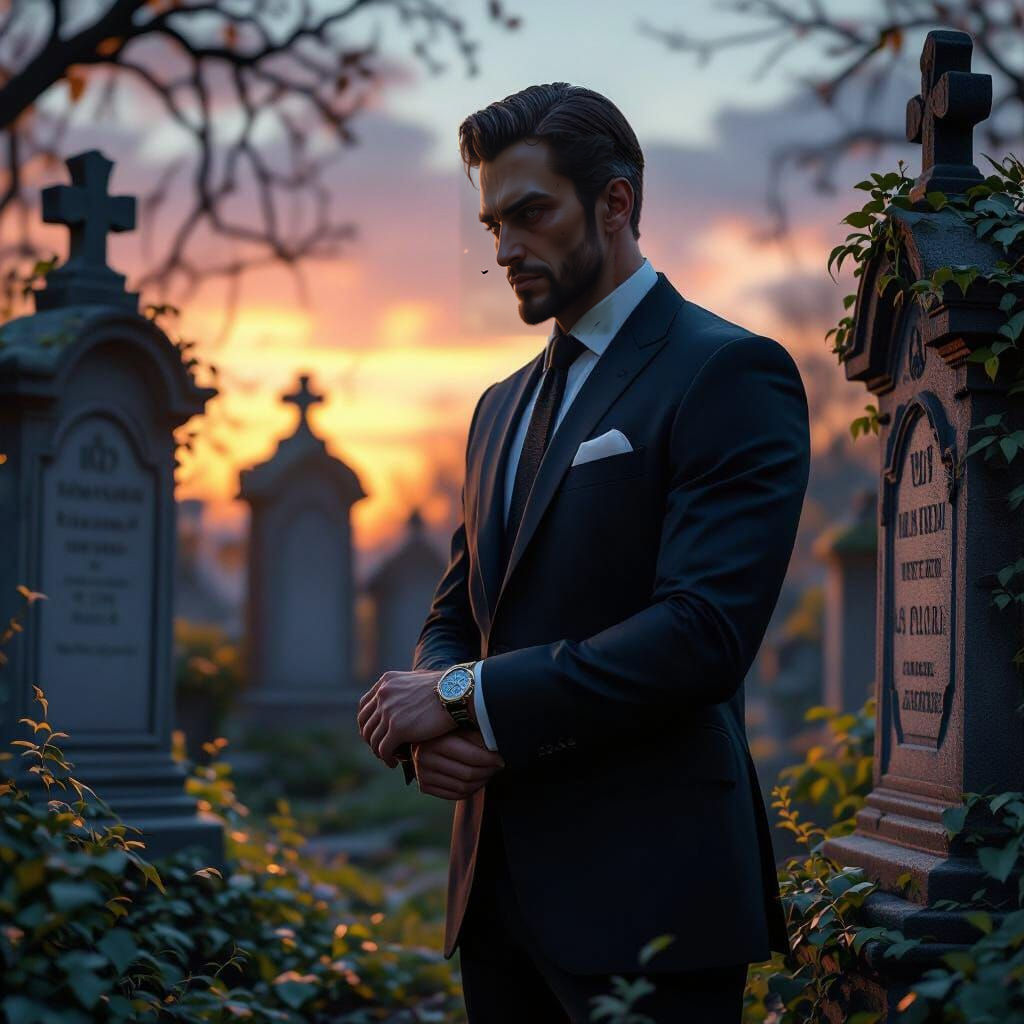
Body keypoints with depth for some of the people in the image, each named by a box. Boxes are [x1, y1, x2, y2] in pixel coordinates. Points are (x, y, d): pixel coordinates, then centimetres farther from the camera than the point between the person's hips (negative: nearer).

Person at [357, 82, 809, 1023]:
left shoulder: (729, 373, -7)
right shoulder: (505, 405, 18)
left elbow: (704, 630, -18)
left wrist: (468, 697, -15)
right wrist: (431, 730, -3)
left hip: (646, 893, -7)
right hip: (501, 880, 7)